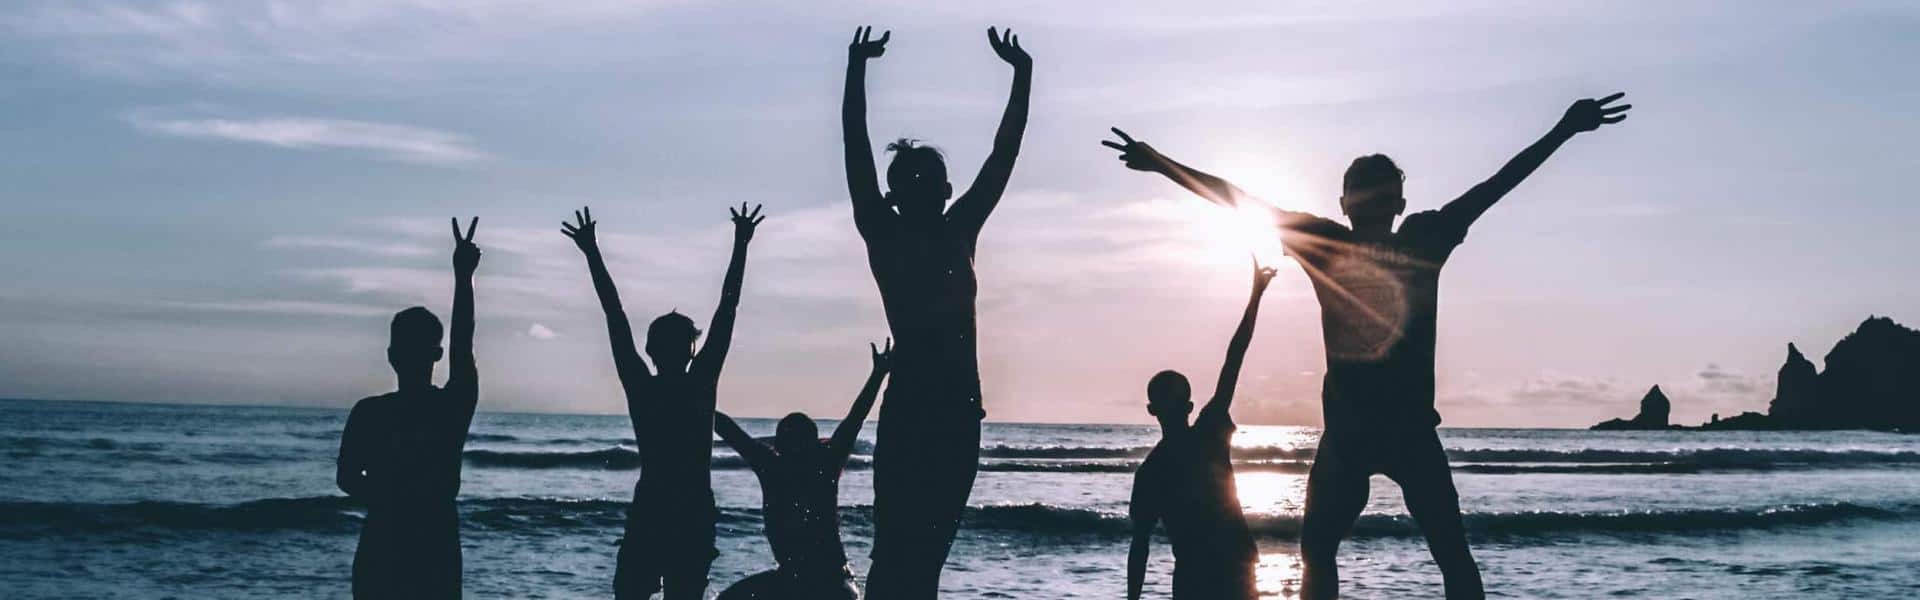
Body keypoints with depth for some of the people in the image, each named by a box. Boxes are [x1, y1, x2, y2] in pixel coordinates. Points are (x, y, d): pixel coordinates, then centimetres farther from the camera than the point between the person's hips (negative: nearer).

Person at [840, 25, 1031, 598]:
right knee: (895, 549, -10)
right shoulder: (884, 236, 5)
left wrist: (1023, 74, 16)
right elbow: (856, 152, -2)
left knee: (929, 549, 6)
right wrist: (857, 69, -6)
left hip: (959, 409, 5)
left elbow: (1004, 154, 18)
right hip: (910, 408, -5)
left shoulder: (959, 232, 17)